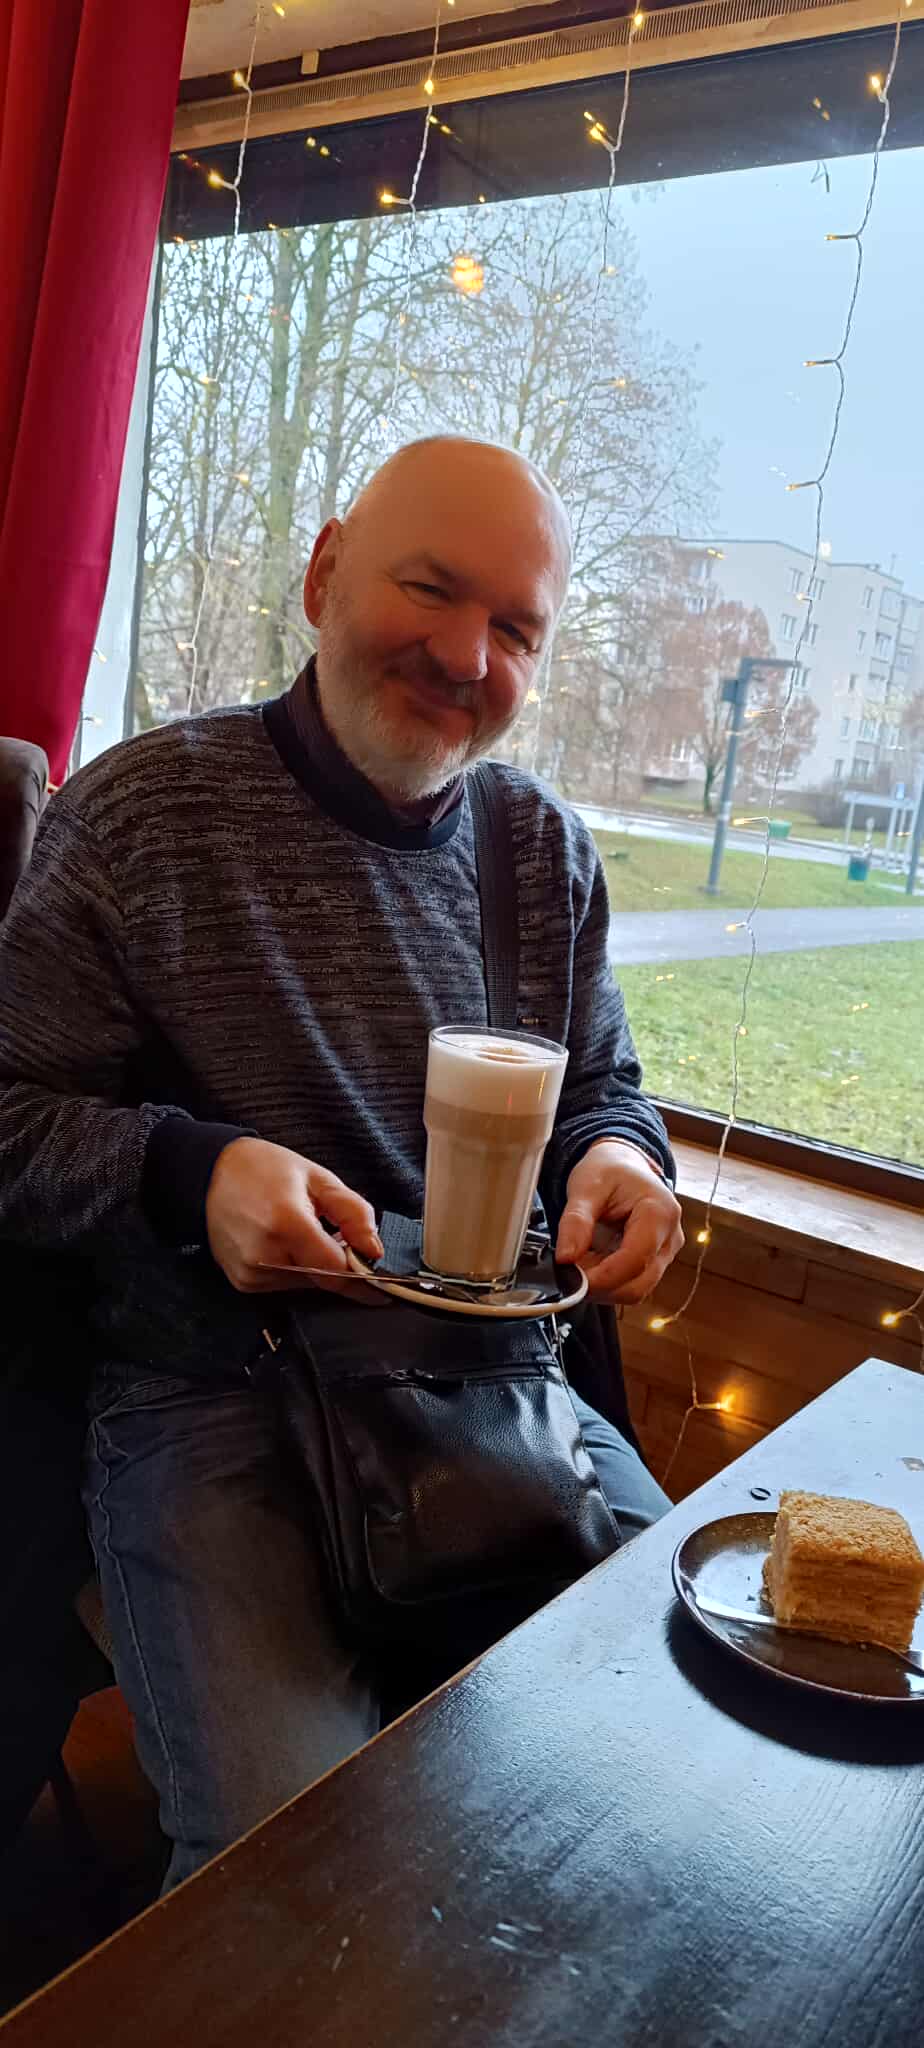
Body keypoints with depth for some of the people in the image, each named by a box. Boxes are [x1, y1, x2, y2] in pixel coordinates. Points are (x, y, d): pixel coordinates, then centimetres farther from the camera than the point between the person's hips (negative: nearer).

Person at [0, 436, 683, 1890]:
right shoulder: (141, 813, -7)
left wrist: (618, 1154, -8)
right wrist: (189, 1170, -23)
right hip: (211, 1394, -4)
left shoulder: (549, 846, 7)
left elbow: (604, 1089, 16)